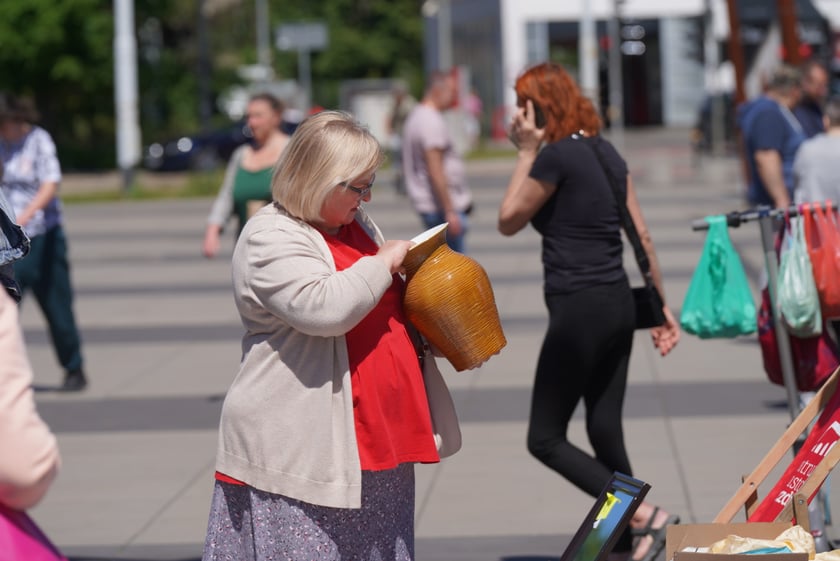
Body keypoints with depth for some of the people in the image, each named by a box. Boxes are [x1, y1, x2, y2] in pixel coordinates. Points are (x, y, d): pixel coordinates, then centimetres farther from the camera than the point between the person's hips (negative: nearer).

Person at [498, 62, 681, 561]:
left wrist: (527, 153, -1)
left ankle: (647, 516, -10)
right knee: (606, 432, 12)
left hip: (579, 309, -9)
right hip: (619, 304, 9)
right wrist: (660, 305, 17)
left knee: (546, 438, 0)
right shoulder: (606, 151, 10)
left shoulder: (557, 156, -14)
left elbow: (508, 221, -3)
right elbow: (641, 234, 12)